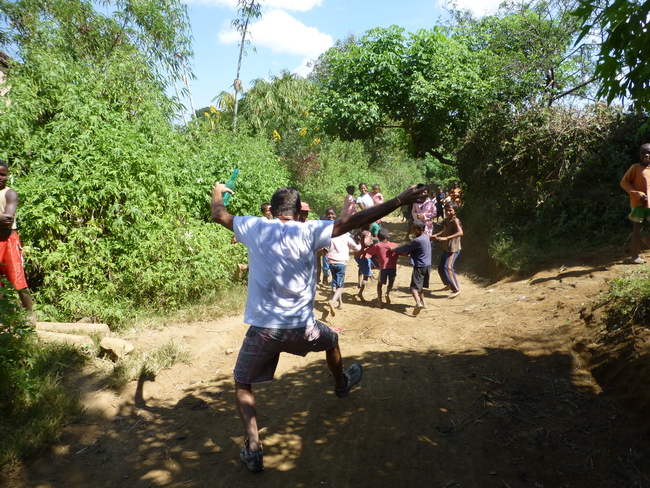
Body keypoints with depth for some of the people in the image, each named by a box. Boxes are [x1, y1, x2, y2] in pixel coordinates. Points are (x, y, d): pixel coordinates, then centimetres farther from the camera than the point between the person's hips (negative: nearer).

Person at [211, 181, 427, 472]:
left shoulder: (255, 228, -3)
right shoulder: (309, 231, -7)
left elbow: (218, 215, 12)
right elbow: (354, 221, -10)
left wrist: (217, 191, 33)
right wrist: (399, 201, -6)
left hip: (262, 329, 0)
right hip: (301, 328, 1)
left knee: (242, 384, 20)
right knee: (331, 340, 35)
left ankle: (253, 449, 8)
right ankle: (342, 383, 61)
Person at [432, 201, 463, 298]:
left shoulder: (455, 220, -19)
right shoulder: (446, 220, 7)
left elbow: (460, 232, -36)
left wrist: (446, 238, -40)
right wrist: (436, 235, 12)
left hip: (453, 248, -9)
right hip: (446, 248, 9)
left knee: (448, 267, -19)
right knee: (440, 267, 17)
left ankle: (456, 289, -13)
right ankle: (448, 284, 38)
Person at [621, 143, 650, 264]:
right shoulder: (635, 167, -6)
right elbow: (624, 182, -6)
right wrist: (637, 194, -15)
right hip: (638, 203, -5)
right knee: (638, 228, -2)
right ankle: (635, 256, 6)